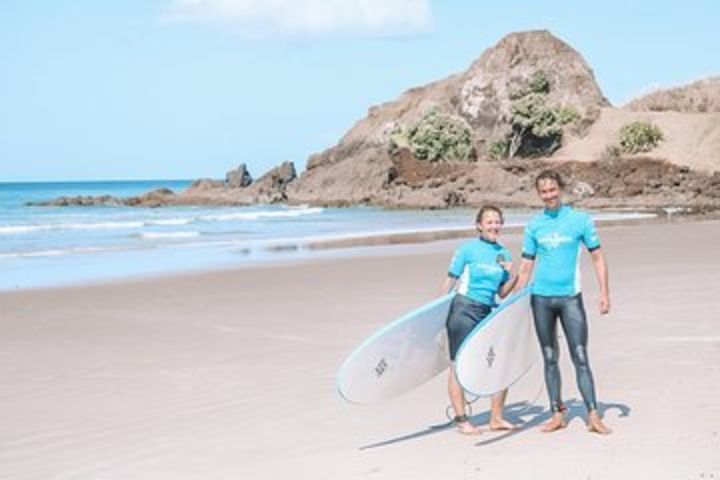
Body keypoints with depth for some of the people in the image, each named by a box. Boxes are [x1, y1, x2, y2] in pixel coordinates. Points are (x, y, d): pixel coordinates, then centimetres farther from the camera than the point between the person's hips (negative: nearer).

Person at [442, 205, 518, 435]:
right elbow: (451, 281, 0)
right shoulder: (468, 249, -4)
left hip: (488, 313, 5)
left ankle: (496, 418, 12)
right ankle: (460, 420, 10)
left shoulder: (504, 254, 10)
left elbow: (502, 293, 12)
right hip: (464, 310, -5)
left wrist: (513, 277, -5)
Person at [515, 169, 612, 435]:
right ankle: (557, 414, 15)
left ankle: (593, 415, -3)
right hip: (541, 297, 3)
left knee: (580, 357, -6)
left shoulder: (580, 219, 0)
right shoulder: (534, 225, 7)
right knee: (550, 358, 7)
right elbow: (526, 266, 12)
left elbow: (597, 257, 2)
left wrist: (604, 293, -5)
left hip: (570, 297, -3)